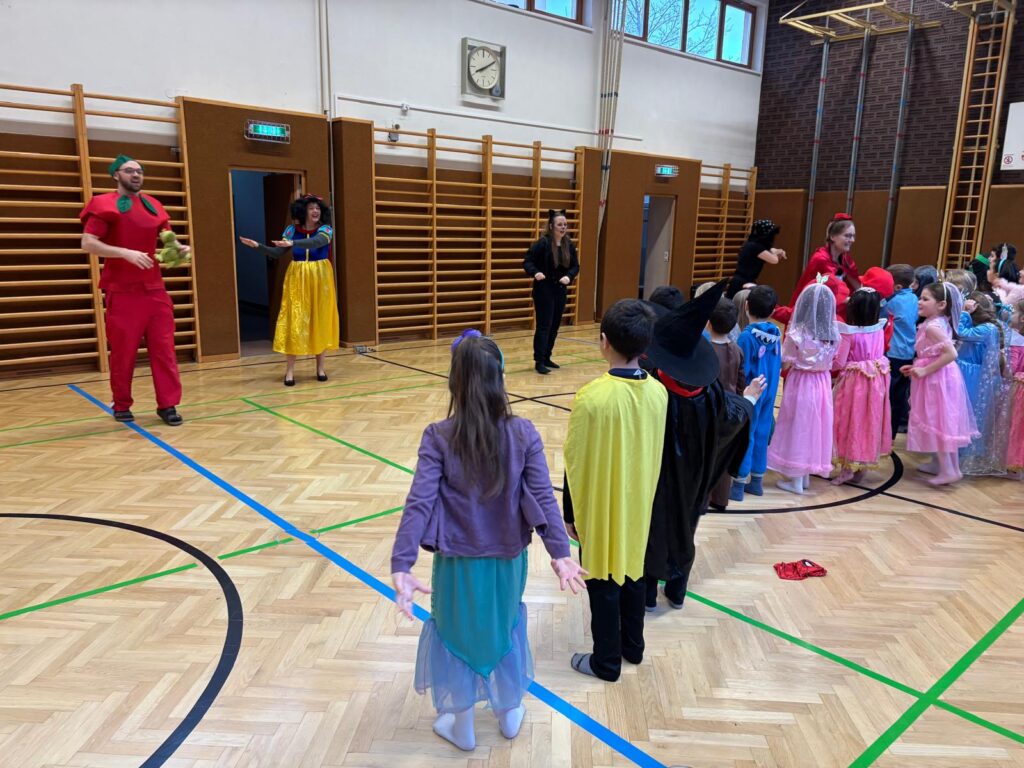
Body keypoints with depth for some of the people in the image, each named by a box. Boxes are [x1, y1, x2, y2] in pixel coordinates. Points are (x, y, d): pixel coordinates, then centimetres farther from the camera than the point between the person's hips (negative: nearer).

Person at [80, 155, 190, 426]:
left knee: (164, 349, 2)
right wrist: (125, 253, -23)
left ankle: (167, 405, 7)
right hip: (122, 291, -4)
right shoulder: (103, 205, -4)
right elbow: (87, 244, -12)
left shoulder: (153, 205, 11)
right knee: (123, 352, 3)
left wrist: (178, 248, -5)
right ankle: (121, 406, 19)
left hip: (154, 289, 4)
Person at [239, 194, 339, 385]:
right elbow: (277, 254, 3)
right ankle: (289, 370, 1)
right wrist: (258, 246, -11)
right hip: (297, 279, 1)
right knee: (294, 321, -2)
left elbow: (316, 242, -28)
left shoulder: (325, 229, -6)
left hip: (319, 279, -1)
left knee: (321, 321, 3)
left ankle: (321, 367, 14)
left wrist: (292, 243, -41)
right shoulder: (292, 230, 2)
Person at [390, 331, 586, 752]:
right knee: (504, 629, 26)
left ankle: (462, 726, 40)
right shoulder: (523, 433, -13)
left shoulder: (438, 437, -19)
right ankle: (510, 714, 46)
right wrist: (560, 553, -10)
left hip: (458, 561, -2)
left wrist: (401, 566, -23)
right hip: (507, 559, 2)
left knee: (457, 635, 21)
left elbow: (419, 504, -23)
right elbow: (543, 497, -14)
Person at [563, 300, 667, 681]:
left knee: (603, 583, 10)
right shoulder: (658, 392, -8)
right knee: (632, 571, 22)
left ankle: (607, 661, 26)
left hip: (599, 509, -5)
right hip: (638, 504, 5)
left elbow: (576, 464, -17)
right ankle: (633, 646, 40)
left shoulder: (592, 397, -26)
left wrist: (569, 513, -4)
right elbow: (654, 455, 4)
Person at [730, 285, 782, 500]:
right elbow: (778, 366, 9)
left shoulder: (747, 336, -18)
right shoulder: (776, 333, 0)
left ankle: (739, 485, 6)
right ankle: (756, 480, 24)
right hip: (769, 391, 6)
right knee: (762, 434, 14)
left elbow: (741, 371, -16)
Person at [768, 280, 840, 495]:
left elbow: (784, 363, -9)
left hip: (801, 383, -4)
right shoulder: (833, 334, -3)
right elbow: (831, 360, 7)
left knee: (798, 427, 5)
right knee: (815, 427, 15)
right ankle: (806, 476, 26)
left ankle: (795, 480, 11)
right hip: (823, 383, 5)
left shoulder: (796, 334, -16)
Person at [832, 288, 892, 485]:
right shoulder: (880, 329, -2)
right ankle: (862, 467, 24)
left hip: (854, 382, -5)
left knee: (851, 421, 6)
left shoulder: (848, 333, -18)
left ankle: (847, 468, 9)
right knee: (869, 421, 14)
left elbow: (839, 363, -14)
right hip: (876, 380, 5)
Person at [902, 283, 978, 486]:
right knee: (941, 422, 16)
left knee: (936, 422, -2)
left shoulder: (932, 326, -20)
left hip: (935, 379, -10)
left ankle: (948, 470, 4)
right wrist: (916, 367, 10)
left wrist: (925, 370, -24)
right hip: (940, 378, 10)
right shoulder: (941, 323, 8)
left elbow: (951, 354, -29)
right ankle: (938, 463, 28)